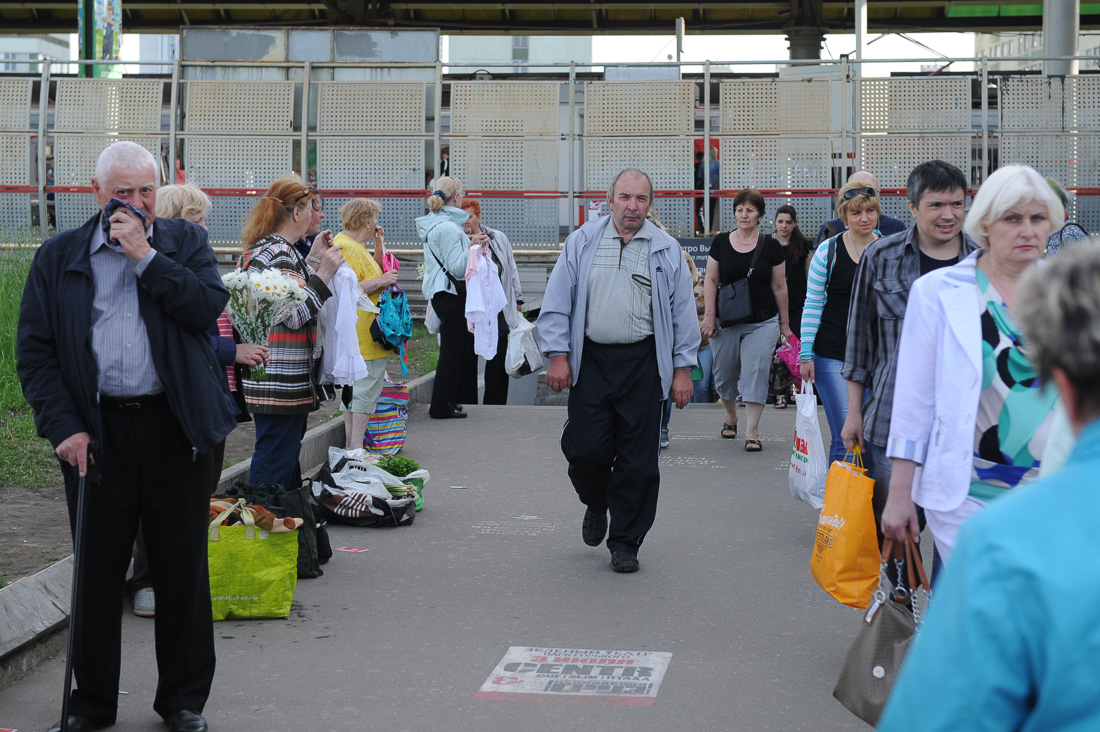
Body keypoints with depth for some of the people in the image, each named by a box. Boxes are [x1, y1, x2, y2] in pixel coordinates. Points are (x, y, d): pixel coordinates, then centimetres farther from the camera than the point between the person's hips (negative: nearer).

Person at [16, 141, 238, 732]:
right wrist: (63, 427, -7)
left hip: (175, 425, 0)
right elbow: (34, 350, 3)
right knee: (97, 568, 7)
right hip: (97, 431, 0)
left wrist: (145, 254, -13)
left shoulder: (185, 243, 7)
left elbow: (210, 305, -10)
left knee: (182, 566, 7)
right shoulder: (59, 256, 6)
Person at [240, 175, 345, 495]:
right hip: (281, 384, -11)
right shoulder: (278, 253, -17)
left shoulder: (264, 248, 15)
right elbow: (294, 315, -20)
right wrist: (324, 273, -18)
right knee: (275, 466, -5)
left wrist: (311, 259, 23)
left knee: (287, 456, 19)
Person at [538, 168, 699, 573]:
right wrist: (558, 354, -3)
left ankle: (625, 542, 14)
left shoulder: (667, 250, 6)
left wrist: (682, 369, 3)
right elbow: (557, 302, 5)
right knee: (586, 448, -4)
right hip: (590, 360, 0)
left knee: (637, 459, 1)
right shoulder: (582, 242, 6)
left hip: (642, 363, 0)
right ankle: (596, 505, 29)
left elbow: (683, 313, 7)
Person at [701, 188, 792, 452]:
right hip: (726, 322, 2)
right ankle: (730, 416, 38)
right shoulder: (721, 242, 2)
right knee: (725, 374, 11)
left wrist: (784, 323, 8)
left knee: (756, 374, -9)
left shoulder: (771, 247, 0)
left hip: (763, 323, -2)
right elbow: (711, 280, 4)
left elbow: (779, 286, 5)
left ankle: (752, 432, -5)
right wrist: (709, 316, -3)